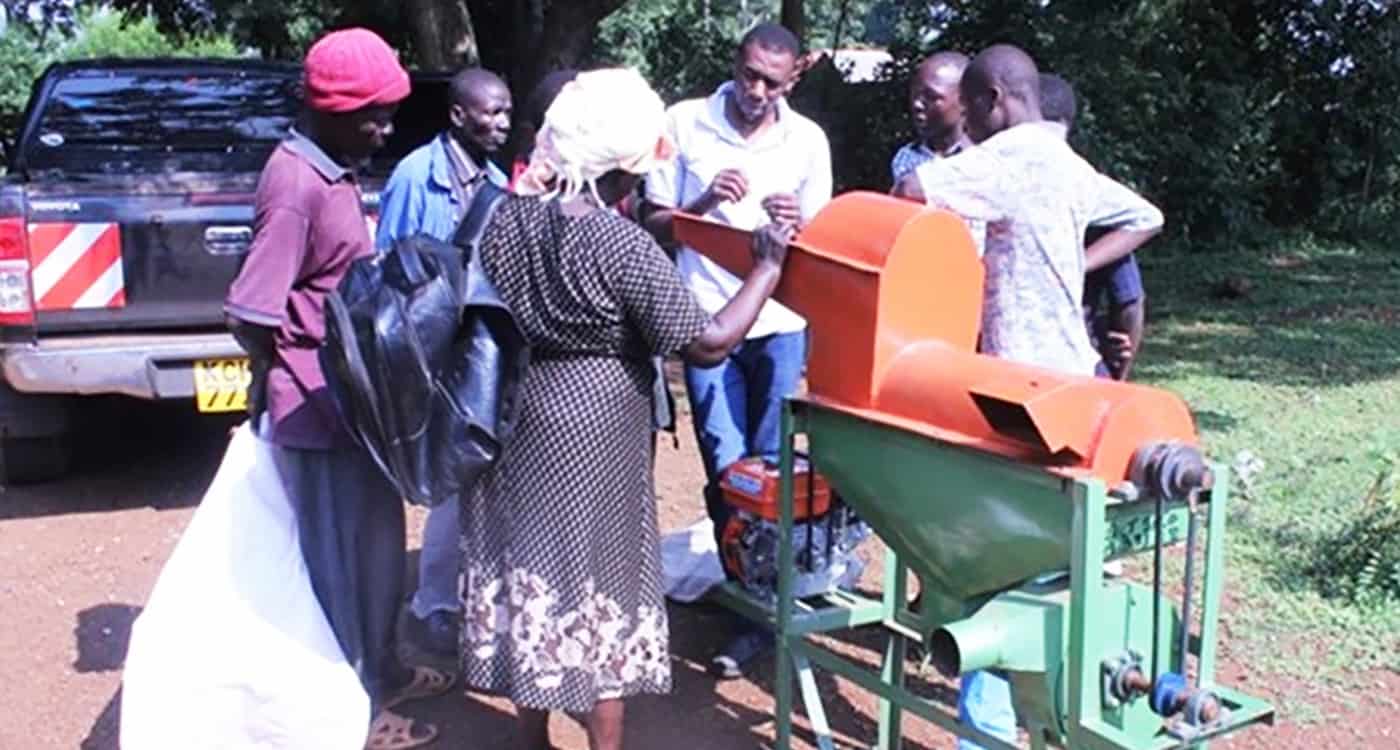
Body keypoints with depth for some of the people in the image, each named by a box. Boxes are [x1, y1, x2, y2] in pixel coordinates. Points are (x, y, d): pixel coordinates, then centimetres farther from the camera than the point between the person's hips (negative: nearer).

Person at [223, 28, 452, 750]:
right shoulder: (296, 184, -22)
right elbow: (249, 314, -25)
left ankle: (380, 671, 41)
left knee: (378, 548, 22)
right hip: (318, 410, -9)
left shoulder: (332, 170, 8)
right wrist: (292, 380, -8)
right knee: (341, 562, 6)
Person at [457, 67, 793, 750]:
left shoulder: (506, 216, -2)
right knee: (596, 581, 7)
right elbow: (707, 343, -18)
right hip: (593, 430, -6)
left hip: (515, 418, 6)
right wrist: (768, 267, -9)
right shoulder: (621, 243, -20)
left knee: (528, 567, 17)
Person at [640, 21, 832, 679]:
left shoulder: (809, 140, 3)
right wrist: (702, 204, -17)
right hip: (709, 319, -1)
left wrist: (794, 226, -16)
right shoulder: (684, 123, -1)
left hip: (781, 322, 1)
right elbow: (654, 225, 2)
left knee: (769, 468, 4)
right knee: (728, 469, -1)